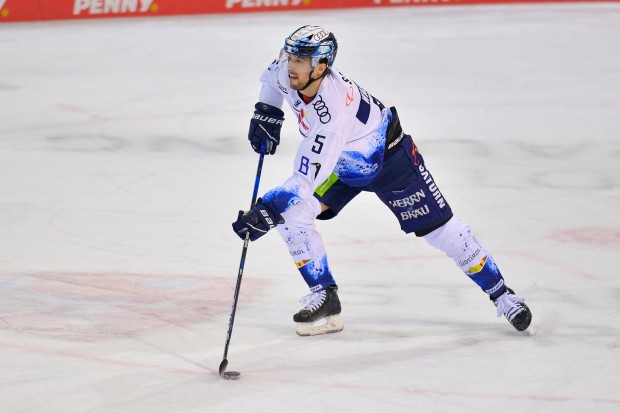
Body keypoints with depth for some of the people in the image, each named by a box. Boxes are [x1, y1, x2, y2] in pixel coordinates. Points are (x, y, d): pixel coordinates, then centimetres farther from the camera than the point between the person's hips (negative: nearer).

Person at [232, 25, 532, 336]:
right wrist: (266, 114, 0)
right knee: (289, 214, -11)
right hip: (343, 165, 7)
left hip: (389, 159, -7)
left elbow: (308, 180, -46)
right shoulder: (289, 72, -21)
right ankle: (324, 298, 0)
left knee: (439, 229, -2)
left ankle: (501, 294, 14)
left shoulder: (332, 114, -42)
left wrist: (267, 211, -52)